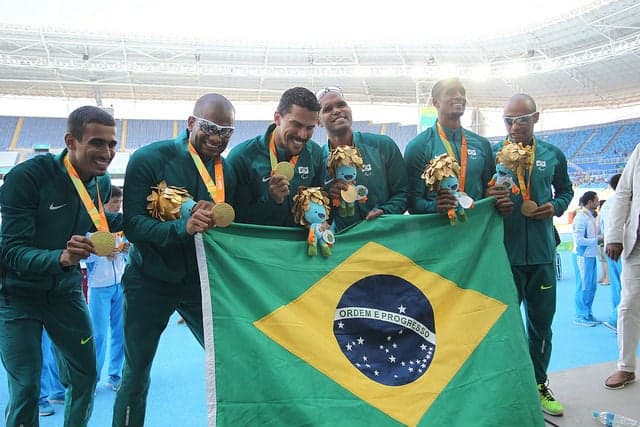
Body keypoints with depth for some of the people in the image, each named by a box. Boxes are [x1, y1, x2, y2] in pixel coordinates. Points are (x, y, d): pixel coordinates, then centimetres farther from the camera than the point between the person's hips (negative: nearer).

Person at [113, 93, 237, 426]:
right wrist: (182, 226, -33)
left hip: (200, 281, 3)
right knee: (136, 373, 9)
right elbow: (132, 225, -19)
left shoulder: (228, 171, 1)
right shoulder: (149, 159, -11)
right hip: (151, 280, -2)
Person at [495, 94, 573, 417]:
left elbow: (565, 189, 19)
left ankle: (538, 385, 33)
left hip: (542, 253, 3)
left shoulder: (553, 155, 5)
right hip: (504, 253, -3)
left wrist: (556, 206, -2)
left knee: (541, 322, 15)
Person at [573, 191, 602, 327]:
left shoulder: (592, 217, 13)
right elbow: (579, 240, -19)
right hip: (583, 256, -9)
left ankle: (587, 314, 24)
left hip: (592, 255, 9)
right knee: (584, 286, -3)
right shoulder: (581, 217, -15)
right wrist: (597, 240, -17)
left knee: (592, 285, 13)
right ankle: (580, 316, 6)